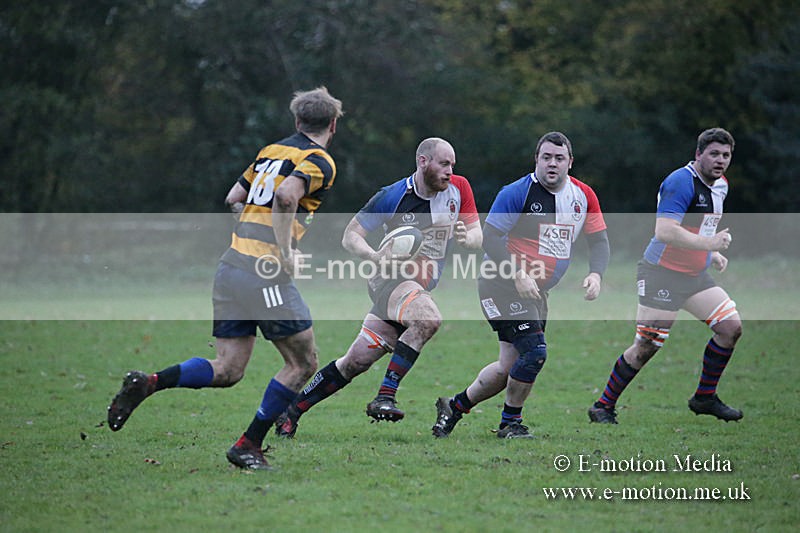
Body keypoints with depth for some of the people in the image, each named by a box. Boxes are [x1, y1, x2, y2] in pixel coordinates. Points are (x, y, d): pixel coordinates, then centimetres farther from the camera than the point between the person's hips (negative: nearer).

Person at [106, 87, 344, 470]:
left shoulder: (271, 150, 19)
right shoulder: (320, 161, -5)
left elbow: (233, 198, 23)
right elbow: (286, 195, -24)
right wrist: (285, 252, -18)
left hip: (231, 266, 8)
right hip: (265, 273, -8)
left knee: (227, 370, 8)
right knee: (303, 363, 6)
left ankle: (148, 383, -10)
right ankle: (248, 445, 5)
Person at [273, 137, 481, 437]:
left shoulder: (458, 188, 1)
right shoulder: (393, 196, -11)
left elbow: (477, 237, 7)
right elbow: (350, 236, -5)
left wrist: (466, 237, -17)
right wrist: (377, 257, -25)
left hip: (421, 289, 5)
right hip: (390, 280, -5)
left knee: (356, 362, 2)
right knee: (428, 319, -35)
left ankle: (291, 412, 12)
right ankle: (385, 396, -29)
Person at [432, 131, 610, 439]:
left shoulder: (583, 196, 3)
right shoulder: (517, 193, -15)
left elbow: (599, 240, 9)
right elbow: (490, 238, -16)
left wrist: (595, 275, -10)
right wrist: (518, 275, -25)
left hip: (536, 292, 7)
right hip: (502, 286, -7)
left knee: (509, 367, 7)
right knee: (535, 351, -19)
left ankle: (454, 407, 25)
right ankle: (510, 422, -1)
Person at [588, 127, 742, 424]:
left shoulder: (720, 185, 12)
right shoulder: (681, 182, -19)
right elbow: (664, 231, -29)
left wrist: (713, 255, 15)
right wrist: (708, 244, -31)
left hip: (695, 275, 8)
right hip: (661, 274, -8)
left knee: (731, 326, -2)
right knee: (646, 348, -9)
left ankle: (705, 398, 12)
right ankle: (603, 406, 6)